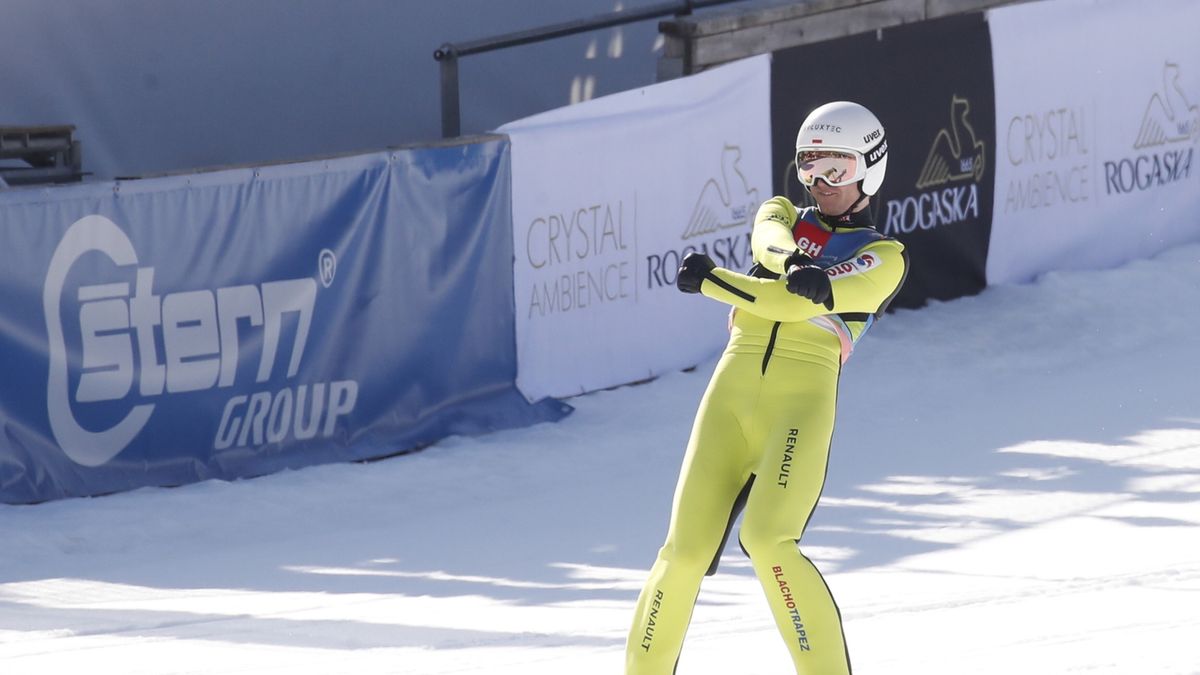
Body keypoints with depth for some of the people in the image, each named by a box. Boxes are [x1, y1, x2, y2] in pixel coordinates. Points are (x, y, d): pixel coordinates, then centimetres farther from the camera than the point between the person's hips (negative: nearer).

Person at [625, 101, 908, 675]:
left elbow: (792, 302, -7)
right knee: (685, 550, -5)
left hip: (802, 397, -4)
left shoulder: (884, 257, 8)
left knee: (768, 541, -24)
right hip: (732, 391, 4)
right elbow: (769, 242, -4)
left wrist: (710, 281, -7)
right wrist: (794, 258, -27)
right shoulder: (781, 216, 23)